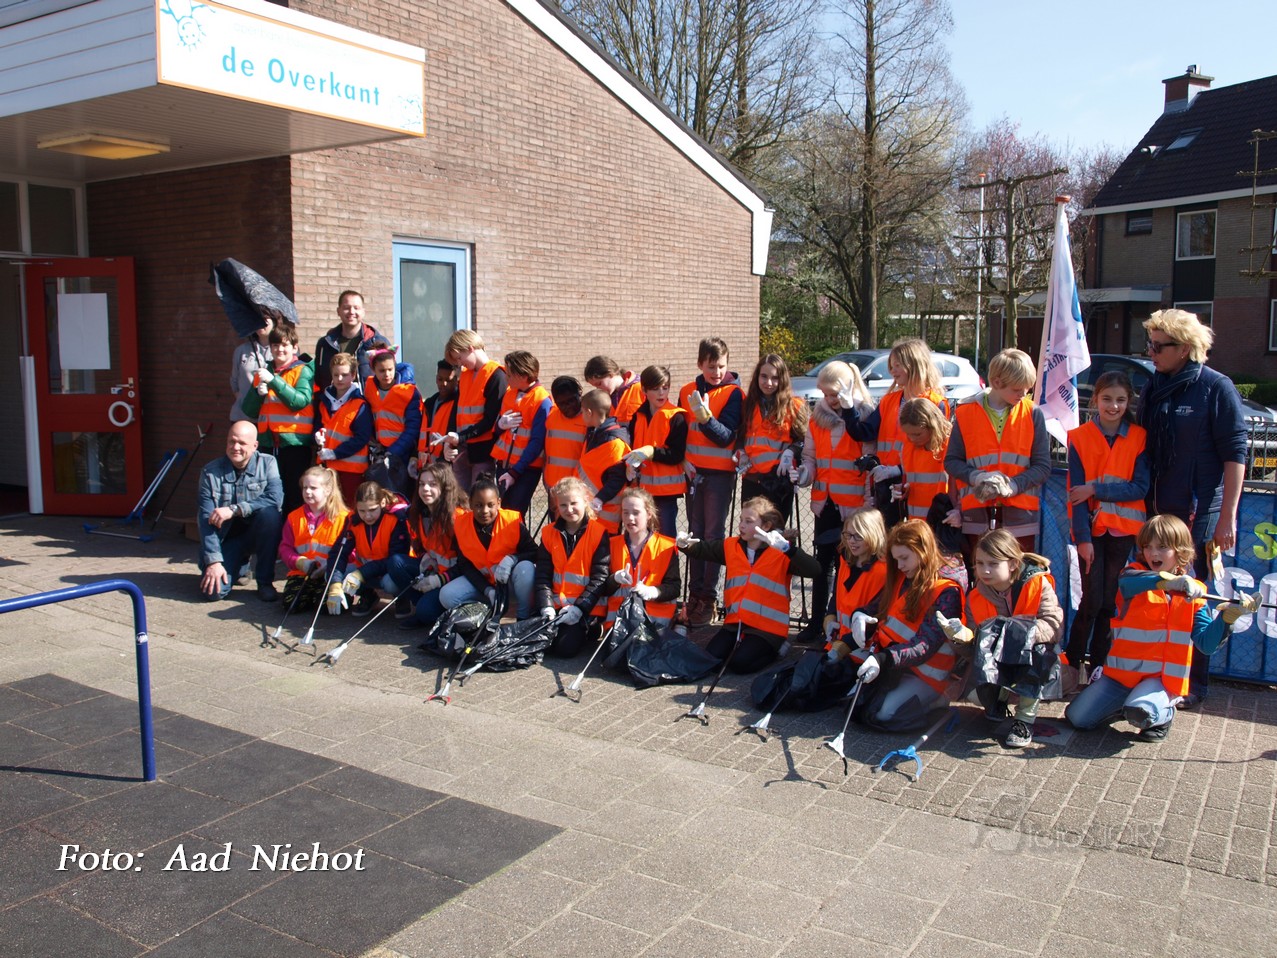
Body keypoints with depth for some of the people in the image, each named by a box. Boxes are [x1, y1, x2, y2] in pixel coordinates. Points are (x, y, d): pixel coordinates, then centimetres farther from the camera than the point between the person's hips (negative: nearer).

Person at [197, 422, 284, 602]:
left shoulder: (267, 463, -8)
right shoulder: (210, 472, -8)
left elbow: (275, 498, -25)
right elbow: (206, 520, -12)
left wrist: (234, 510, -30)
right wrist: (213, 561, -20)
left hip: (257, 532, 0)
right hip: (226, 538, 0)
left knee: (270, 514, -33)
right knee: (214, 591, -21)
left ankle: (265, 581, -14)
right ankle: (240, 567, 18)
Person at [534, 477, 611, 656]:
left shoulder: (598, 533, -5)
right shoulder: (549, 533, 7)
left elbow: (600, 577, -9)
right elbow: (543, 576, 3)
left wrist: (579, 608, -17)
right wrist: (546, 607, -11)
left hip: (586, 608, -4)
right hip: (556, 606, 4)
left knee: (566, 647, -20)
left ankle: (588, 627, 10)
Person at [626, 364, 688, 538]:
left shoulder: (676, 417, -6)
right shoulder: (638, 416, 9)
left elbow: (677, 455, -12)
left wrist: (651, 452, -22)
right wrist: (631, 464, -2)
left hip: (666, 487, -5)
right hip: (642, 486, 5)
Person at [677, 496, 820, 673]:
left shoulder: (781, 553, -7)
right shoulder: (731, 546, 9)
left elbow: (814, 570, -20)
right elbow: (701, 549, 9)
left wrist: (786, 548, -35)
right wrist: (684, 544, -15)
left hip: (768, 627, -5)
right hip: (736, 622, 5)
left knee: (740, 663, -23)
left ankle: (774, 648, 7)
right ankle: (741, 642, 16)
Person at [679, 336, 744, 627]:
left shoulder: (733, 393, -8)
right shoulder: (687, 391, 5)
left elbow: (726, 437, -15)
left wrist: (705, 416, -30)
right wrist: (684, 460, -1)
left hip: (721, 472, -4)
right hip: (693, 471, 4)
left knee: (714, 534, -2)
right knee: (695, 533, 10)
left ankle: (709, 598, 4)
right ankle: (695, 594, 18)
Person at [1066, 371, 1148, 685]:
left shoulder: (1139, 438, 3)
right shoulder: (1080, 438, 0)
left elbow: (1140, 488, -5)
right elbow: (1076, 492, -4)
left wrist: (1095, 489, -14)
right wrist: (1082, 538, -11)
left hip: (1124, 529, 1)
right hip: (1092, 529, -1)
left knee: (1110, 601, 4)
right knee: (1092, 600, -5)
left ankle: (1098, 664, 17)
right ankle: (1073, 661, 11)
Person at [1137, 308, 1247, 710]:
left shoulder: (1217, 388, -7)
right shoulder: (1154, 388, 11)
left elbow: (1235, 453, -9)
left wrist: (1227, 516, -12)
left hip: (1199, 512, -5)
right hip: (1155, 511, 6)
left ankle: (1194, 681, 14)